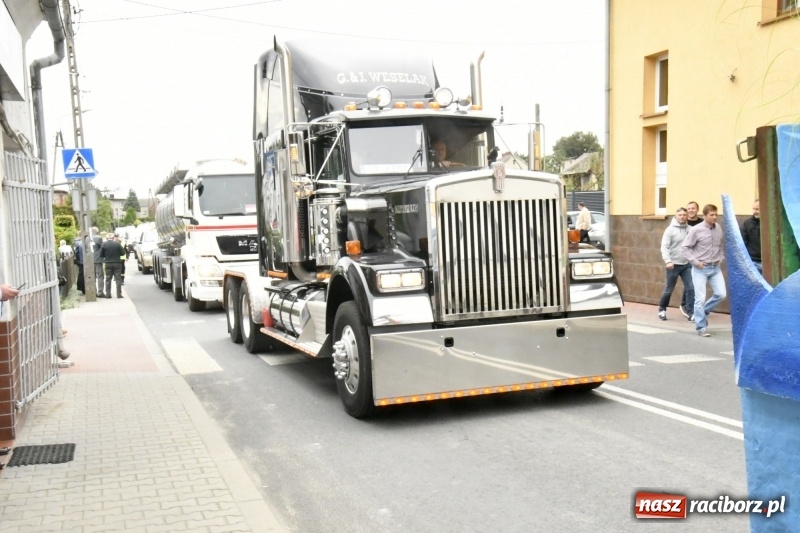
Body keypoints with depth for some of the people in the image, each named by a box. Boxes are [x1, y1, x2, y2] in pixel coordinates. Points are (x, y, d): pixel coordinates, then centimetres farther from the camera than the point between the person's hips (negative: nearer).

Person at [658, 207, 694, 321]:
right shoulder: (670, 229, -8)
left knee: (690, 288, -4)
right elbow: (664, 247, -13)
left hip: (687, 264, 3)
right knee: (669, 289, 7)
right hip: (674, 264, -3)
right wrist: (668, 261, -25)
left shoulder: (690, 229, 3)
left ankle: (689, 311, 5)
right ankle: (662, 309, 26)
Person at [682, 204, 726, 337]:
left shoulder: (718, 228, 4)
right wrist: (695, 262, -13)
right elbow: (686, 247, -8)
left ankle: (703, 311, 22)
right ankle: (701, 327, 6)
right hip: (700, 269, -5)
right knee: (700, 299, -4)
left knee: (721, 294, -3)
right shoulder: (696, 230, -12)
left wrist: (721, 258, 6)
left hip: (715, 268, 5)